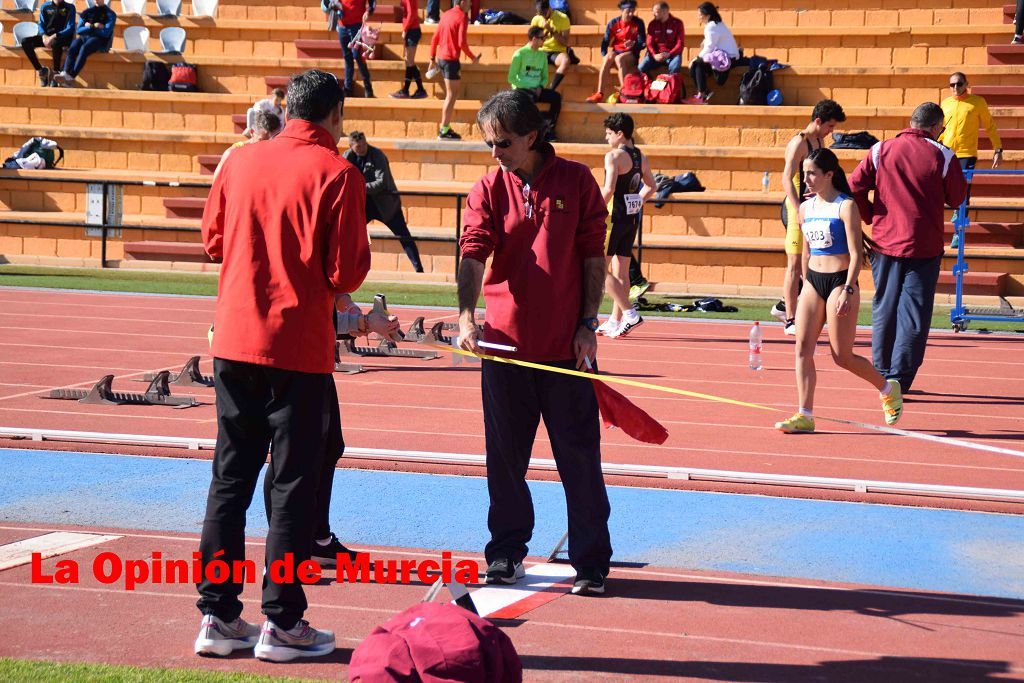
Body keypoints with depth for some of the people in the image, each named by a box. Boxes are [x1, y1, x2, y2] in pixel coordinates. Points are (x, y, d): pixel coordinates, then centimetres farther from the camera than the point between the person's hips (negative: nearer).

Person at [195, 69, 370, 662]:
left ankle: (219, 617, 14)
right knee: (294, 484, 3)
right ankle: (282, 624, 6)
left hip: (234, 342, 5)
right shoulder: (337, 174, -9)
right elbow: (347, 274, -12)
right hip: (299, 348, -5)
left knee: (230, 479, 11)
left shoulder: (242, 161, 5)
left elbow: (213, 238, 14)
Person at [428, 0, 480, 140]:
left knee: (452, 93, 17)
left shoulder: (445, 15, 12)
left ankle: (446, 127, 17)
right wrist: (473, 58, -5)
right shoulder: (462, 17, -11)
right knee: (452, 95, -3)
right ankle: (444, 131, -3)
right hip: (451, 60, -8)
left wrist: (433, 59, 20)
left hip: (441, 58, 8)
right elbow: (462, 43, -18)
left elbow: (435, 38, 13)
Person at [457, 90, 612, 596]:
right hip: (504, 344, 2)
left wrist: (588, 324, -4)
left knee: (580, 458, 3)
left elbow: (593, 256, 2)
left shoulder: (576, 181, -1)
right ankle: (506, 553, 24)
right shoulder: (488, 189, 1)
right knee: (505, 458, 9)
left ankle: (591, 562, 12)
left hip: (567, 346, -1)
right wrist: (467, 317, -26)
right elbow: (472, 256, -11)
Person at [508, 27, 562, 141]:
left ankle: (549, 130, -20)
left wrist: (540, 87, -4)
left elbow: (545, 77, 18)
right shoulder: (520, 54, -5)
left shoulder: (542, 55, 12)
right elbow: (511, 78, -6)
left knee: (556, 96, -19)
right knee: (529, 97, -38)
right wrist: (527, 87, -14)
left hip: (537, 90, 6)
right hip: (521, 89, -5)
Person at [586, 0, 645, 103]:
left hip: (631, 53, -2)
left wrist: (634, 44, -29)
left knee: (619, 58, -36)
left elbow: (643, 43, -7)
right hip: (616, 51, 2)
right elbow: (605, 42, -1)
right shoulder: (613, 23, 0)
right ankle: (599, 94, -40)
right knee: (607, 59, -33)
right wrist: (605, 56, -17)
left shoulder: (638, 23, -5)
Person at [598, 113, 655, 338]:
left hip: (615, 216, -8)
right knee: (621, 271, 12)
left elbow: (608, 189, -22)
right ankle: (615, 321, 16)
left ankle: (630, 314, -11)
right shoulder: (641, 157, 11)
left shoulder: (614, 156, -14)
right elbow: (651, 186, 19)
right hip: (632, 218, 8)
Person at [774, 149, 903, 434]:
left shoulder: (845, 207, -10)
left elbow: (856, 254, -13)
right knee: (803, 348, -6)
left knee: (842, 357, -1)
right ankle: (805, 416, -6)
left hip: (840, 282, -6)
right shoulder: (805, 208, 10)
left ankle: (888, 389, 24)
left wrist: (848, 291, -21)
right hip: (813, 282, 6)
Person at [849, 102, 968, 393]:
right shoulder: (941, 156, -6)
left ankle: (881, 375, 23)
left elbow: (854, 187, -4)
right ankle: (898, 379, -3)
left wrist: (871, 216, 9)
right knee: (914, 314, 2)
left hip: (885, 242, 3)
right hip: (924, 246, -3)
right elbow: (956, 197, 2)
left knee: (884, 309, 15)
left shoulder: (881, 151, 0)